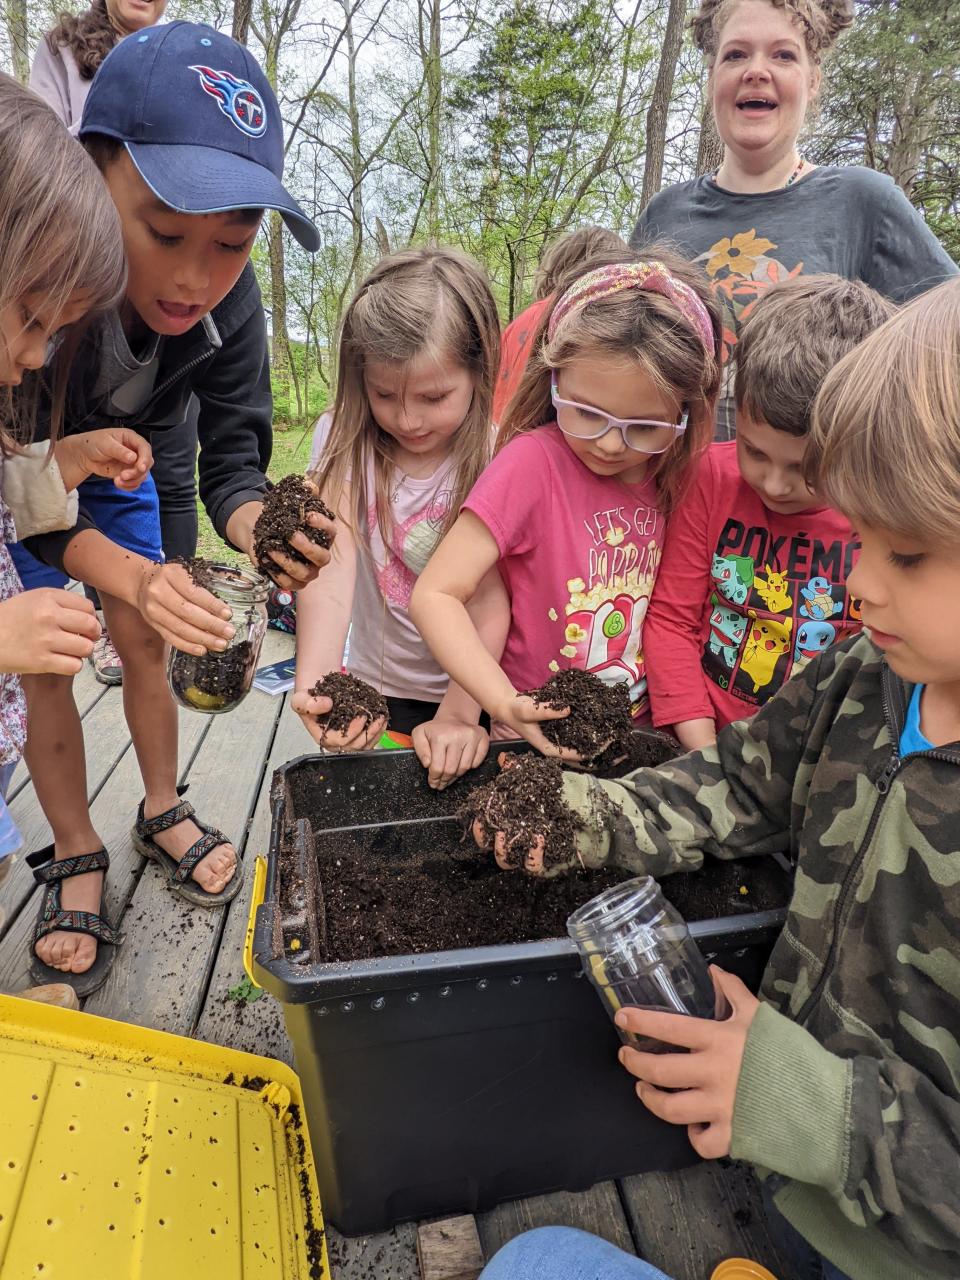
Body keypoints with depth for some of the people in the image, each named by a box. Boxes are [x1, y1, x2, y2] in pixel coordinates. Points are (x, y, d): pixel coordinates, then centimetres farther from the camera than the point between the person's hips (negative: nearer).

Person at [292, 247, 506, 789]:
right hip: (379, 693, 2)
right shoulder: (345, 440, -11)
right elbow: (332, 568, -26)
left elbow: (493, 598, -21)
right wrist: (315, 683, -41)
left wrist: (460, 713, -32)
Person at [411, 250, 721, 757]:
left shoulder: (679, 473, 0)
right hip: (543, 737, -3)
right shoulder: (534, 461, -14)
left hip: (645, 731, 4)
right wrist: (505, 704, -28)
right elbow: (435, 593, -18)